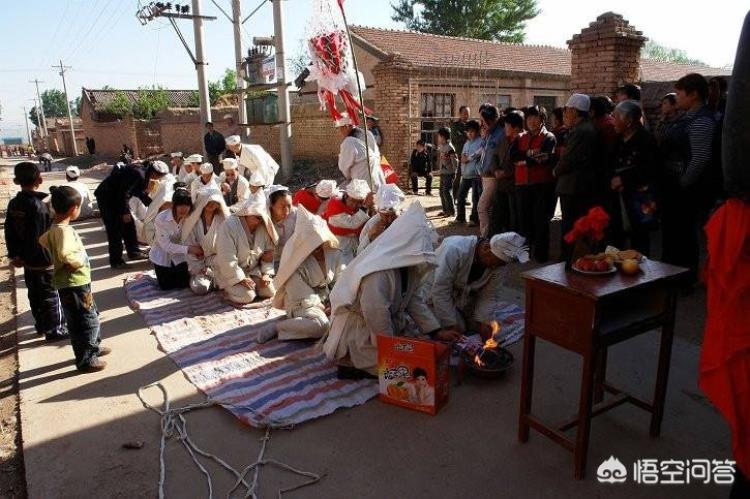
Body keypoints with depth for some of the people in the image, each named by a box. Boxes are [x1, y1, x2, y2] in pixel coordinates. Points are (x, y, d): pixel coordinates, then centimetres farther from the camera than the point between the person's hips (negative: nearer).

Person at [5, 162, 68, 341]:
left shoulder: (13, 204, 0)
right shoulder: (39, 205, -22)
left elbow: (9, 231, 8)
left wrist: (14, 254, 18)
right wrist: (54, 258, -13)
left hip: (27, 259, 7)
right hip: (44, 260, -7)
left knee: (34, 294, 19)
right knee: (51, 295, 6)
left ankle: (41, 325, 35)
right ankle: (54, 330, 16)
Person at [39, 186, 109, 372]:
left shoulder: (56, 227, 5)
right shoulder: (63, 230, -25)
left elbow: (42, 240, 23)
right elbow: (65, 255, -40)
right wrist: (80, 260, -22)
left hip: (78, 282, 9)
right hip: (73, 285, -9)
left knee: (92, 316, 24)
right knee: (86, 322, 4)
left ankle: (93, 346, 41)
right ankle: (85, 360, 18)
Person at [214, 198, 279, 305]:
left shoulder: (263, 228, -6)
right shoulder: (229, 226, -23)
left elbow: (268, 252, 3)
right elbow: (226, 258, -26)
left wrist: (267, 273, -8)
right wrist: (240, 278, -25)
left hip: (253, 270, 6)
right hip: (231, 272, -5)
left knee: (269, 291, -7)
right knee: (247, 296, -22)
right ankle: (227, 289, 7)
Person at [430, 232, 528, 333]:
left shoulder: (500, 265, -21)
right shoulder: (455, 249, -37)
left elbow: (487, 295, -10)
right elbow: (440, 290, -34)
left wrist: (482, 321, -21)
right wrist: (451, 324, -32)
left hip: (466, 294, 5)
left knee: (477, 326, -3)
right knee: (458, 329, -14)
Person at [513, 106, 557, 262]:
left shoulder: (549, 137, 2)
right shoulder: (522, 139, 18)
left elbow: (548, 158, -15)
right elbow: (513, 156, 1)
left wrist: (525, 161, -10)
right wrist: (529, 153, -13)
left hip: (542, 185, -5)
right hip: (523, 185, 5)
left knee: (541, 220, -2)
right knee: (523, 220, 8)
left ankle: (541, 255, 5)